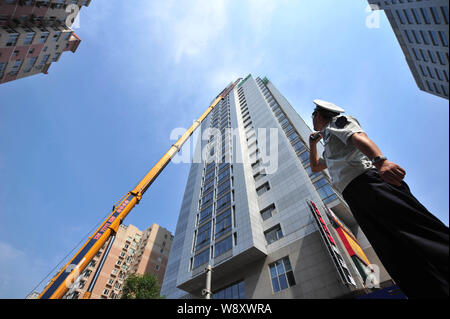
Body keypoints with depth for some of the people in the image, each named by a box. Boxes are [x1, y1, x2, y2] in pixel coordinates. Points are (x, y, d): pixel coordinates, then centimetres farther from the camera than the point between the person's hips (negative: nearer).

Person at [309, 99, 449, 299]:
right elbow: (315, 167, 49)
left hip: (368, 181, -8)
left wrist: (380, 160, -29)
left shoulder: (337, 122, 13)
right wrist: (313, 143, 42)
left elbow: (358, 137, -9)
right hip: (355, 198, 8)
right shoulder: (329, 147, 39)